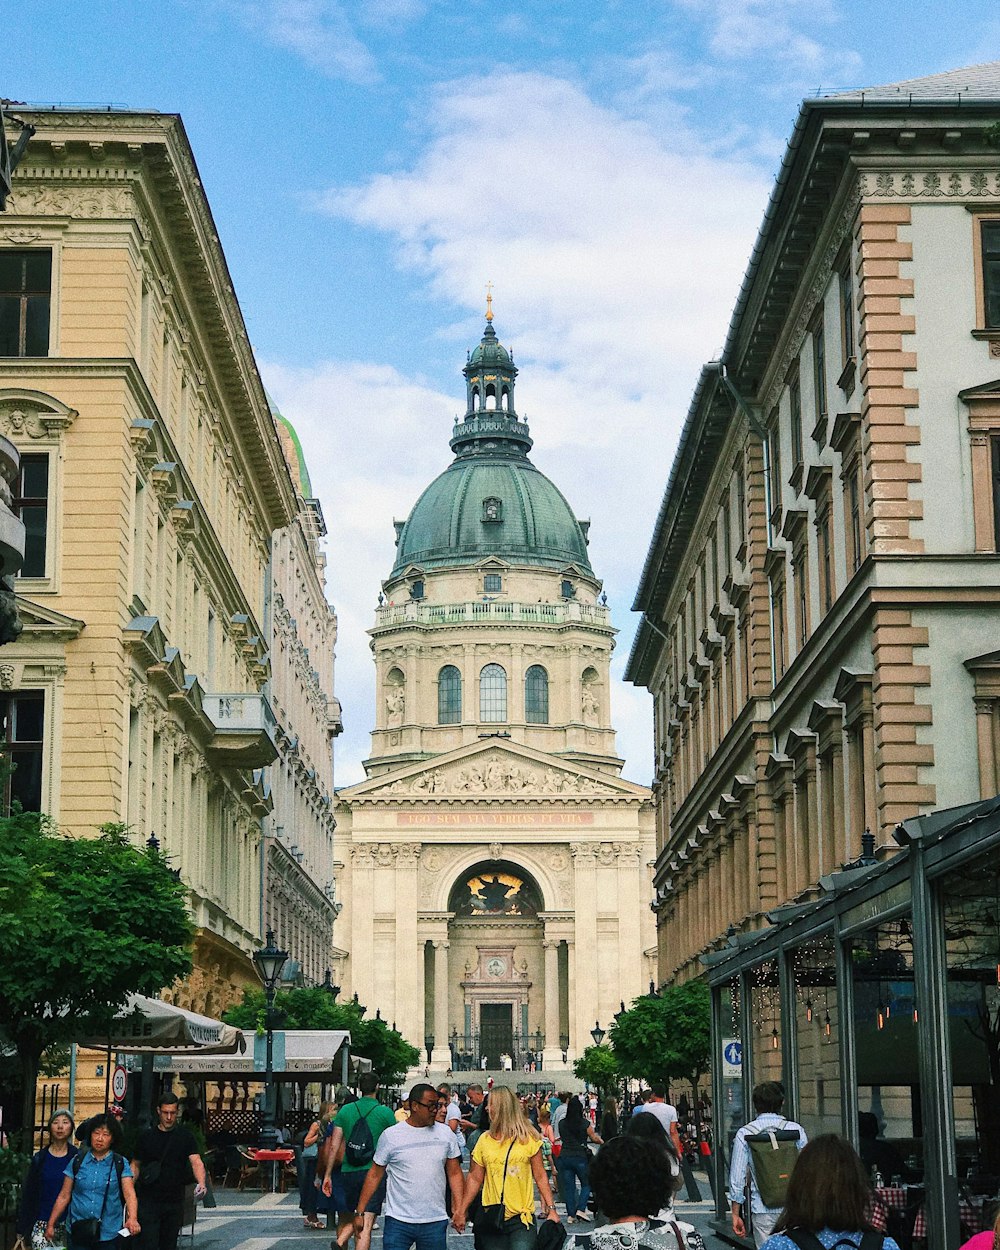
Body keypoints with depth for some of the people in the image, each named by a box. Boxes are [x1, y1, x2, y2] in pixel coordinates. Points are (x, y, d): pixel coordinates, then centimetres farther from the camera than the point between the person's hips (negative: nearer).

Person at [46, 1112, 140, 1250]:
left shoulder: (120, 1164, 0)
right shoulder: (77, 1161, 4)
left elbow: (129, 1194, -12)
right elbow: (64, 1196, 8)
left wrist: (132, 1219, -29)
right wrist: (50, 1224, 4)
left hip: (109, 1236, -1)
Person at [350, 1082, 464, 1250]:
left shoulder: (446, 1134, 5)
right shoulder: (391, 1136, -2)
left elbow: (454, 1173, 8)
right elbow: (375, 1175, 4)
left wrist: (459, 1211, -1)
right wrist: (359, 1212, 2)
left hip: (436, 1223, 2)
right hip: (398, 1222, -2)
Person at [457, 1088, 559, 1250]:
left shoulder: (529, 1139, 0)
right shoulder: (485, 1140, 6)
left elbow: (540, 1176, 3)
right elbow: (475, 1179, 9)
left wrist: (551, 1208, -4)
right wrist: (462, 1212, 4)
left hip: (522, 1218, -2)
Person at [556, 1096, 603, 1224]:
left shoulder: (562, 1124, 1)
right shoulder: (585, 1124, -8)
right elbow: (594, 1138, 6)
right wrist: (603, 1143, 26)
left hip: (564, 1156, 3)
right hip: (580, 1157, -3)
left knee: (568, 1186, 8)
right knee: (586, 1184, 13)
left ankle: (570, 1215, 7)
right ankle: (581, 1209, 0)